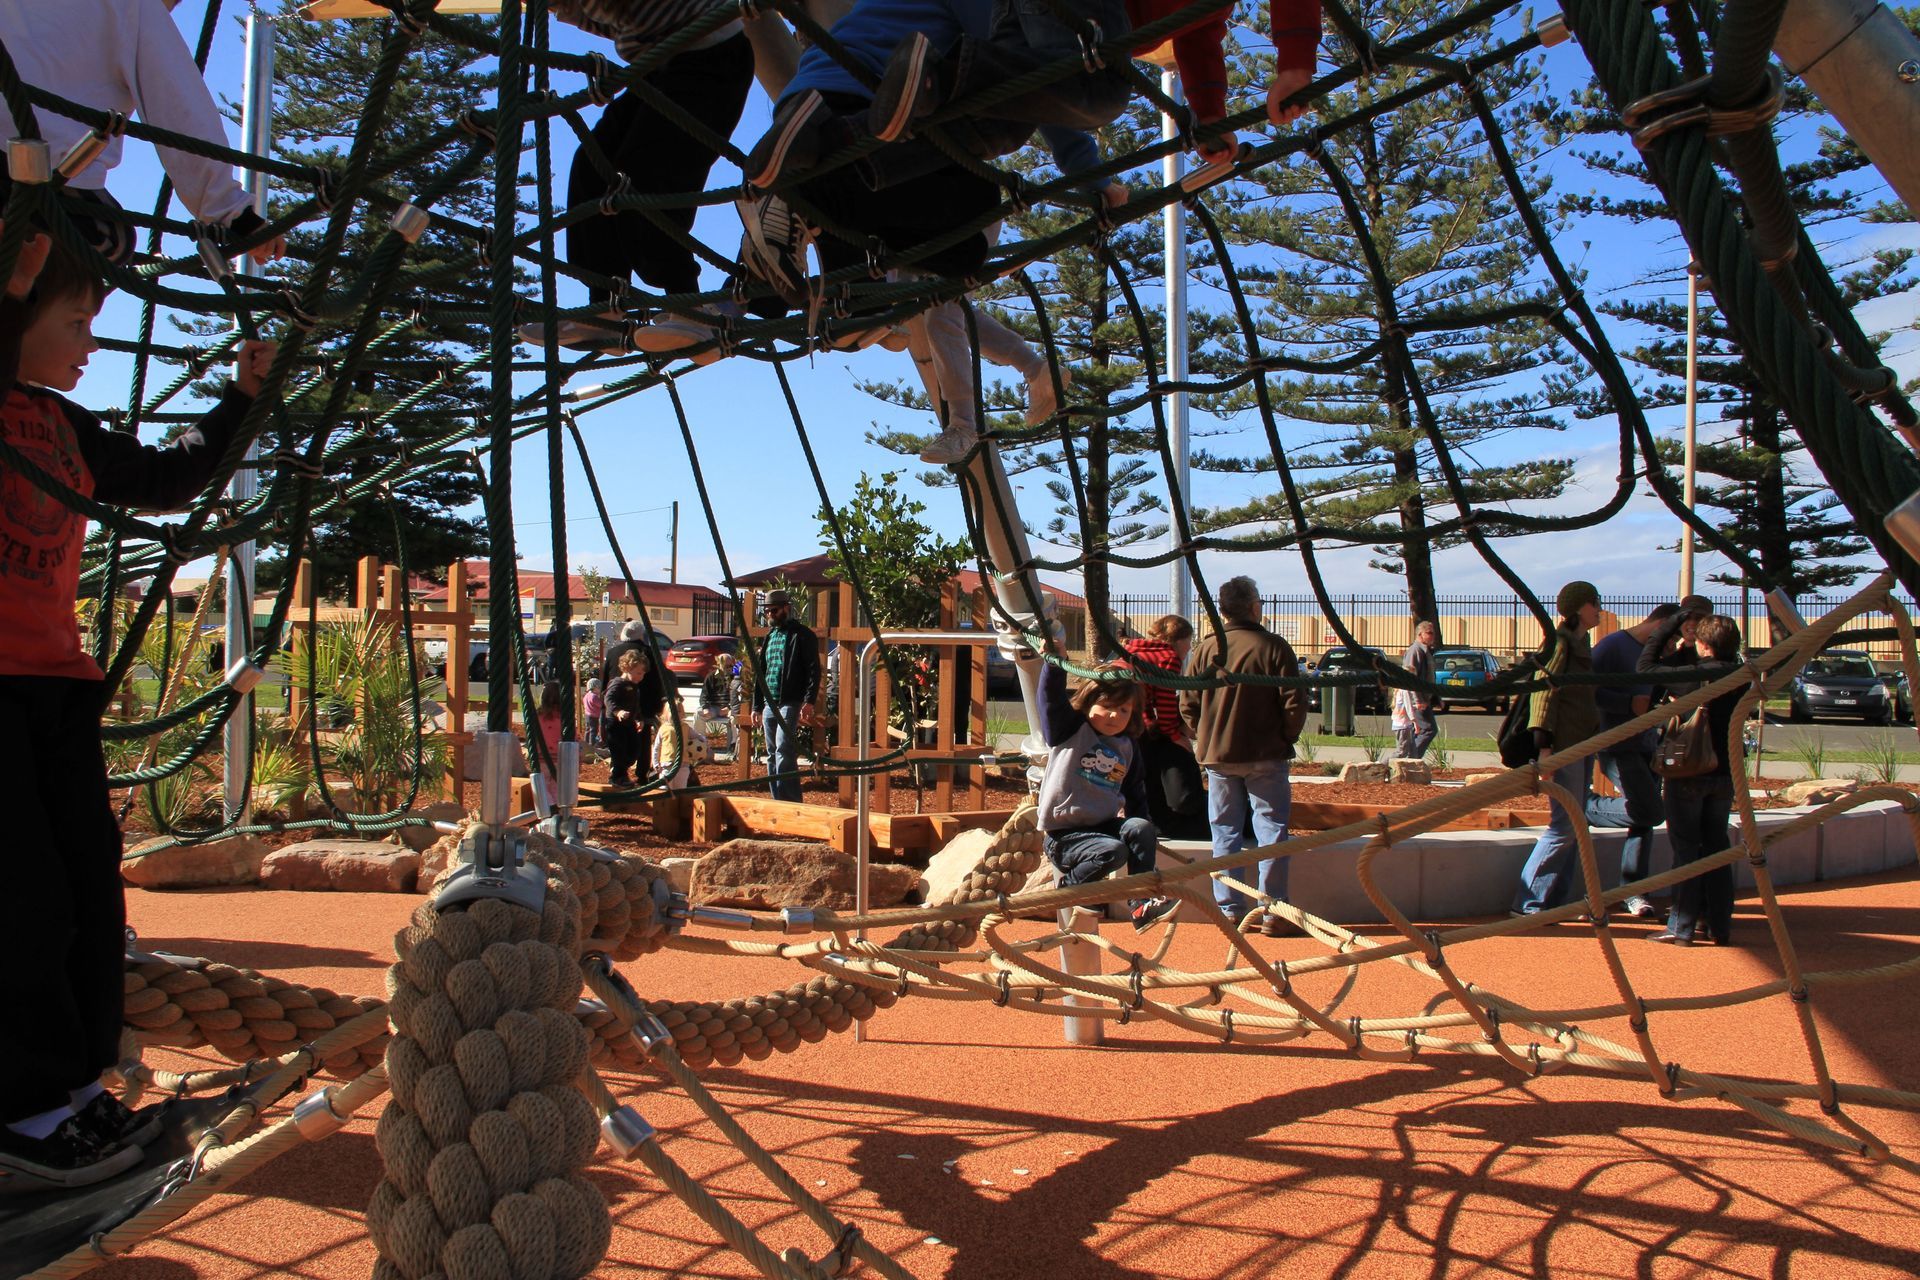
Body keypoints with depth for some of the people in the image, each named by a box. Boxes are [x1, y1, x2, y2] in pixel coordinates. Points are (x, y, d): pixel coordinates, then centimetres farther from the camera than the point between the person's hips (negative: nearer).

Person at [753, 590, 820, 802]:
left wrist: (809, 701, -20)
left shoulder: (801, 635, -3)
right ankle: (778, 802, 15)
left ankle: (791, 802, -17)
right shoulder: (768, 637, 20)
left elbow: (813, 671, -10)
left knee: (783, 752, -17)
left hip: (791, 703, -8)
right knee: (772, 756, 9)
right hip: (770, 704, 8)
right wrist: (757, 706, 19)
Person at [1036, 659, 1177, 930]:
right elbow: (1052, 695, -18)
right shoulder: (1070, 729, -2)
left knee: (1141, 828, -20)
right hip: (1064, 833, -6)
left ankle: (1141, 903, -16)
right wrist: (1054, 662, -35)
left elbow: (1135, 793, 21)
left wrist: (1146, 836, 17)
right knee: (1114, 851, -28)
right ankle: (1069, 887, -4)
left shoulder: (1128, 747, 13)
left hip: (1105, 825, 6)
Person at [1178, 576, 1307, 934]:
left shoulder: (1205, 649, -1)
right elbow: (1294, 703, -8)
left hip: (1217, 756, 3)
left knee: (1225, 831, 10)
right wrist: (1287, 737, 8)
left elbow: (1187, 704, 1)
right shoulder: (1274, 647, -9)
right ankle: (1272, 911, 4)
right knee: (1271, 828, 5)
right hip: (1266, 756, -3)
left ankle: (1230, 910, 12)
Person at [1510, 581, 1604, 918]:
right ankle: (1527, 903, -6)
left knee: (1574, 826, 9)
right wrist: (1544, 745, -26)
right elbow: (1544, 692, -18)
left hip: (1582, 744, 10)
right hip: (1563, 744, -10)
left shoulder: (1581, 644, 17)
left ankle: (1554, 900, 15)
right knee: (1565, 824, -10)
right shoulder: (1559, 642, -10)